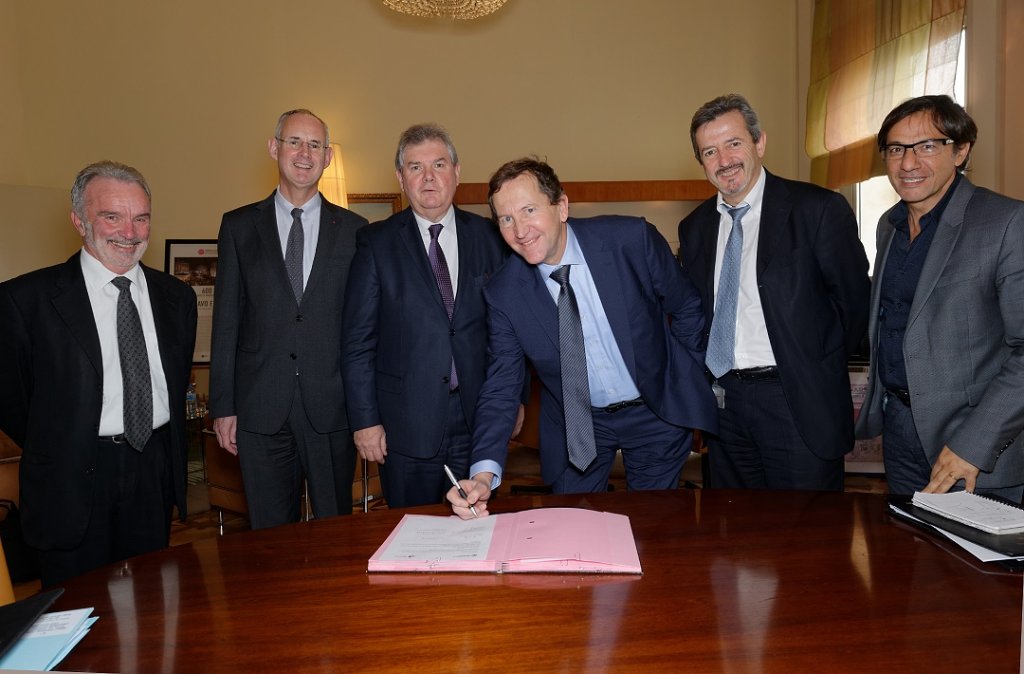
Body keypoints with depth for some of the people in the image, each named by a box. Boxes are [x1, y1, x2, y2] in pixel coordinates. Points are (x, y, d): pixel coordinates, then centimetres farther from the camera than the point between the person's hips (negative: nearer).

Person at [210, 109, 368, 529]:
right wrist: (222, 405, 1)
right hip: (260, 411, 1)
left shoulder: (353, 230, 4)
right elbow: (226, 321, 5)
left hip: (332, 409, 0)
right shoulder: (239, 226, 6)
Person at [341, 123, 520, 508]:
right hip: (406, 422, -1)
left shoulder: (489, 237, 4)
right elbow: (358, 340, -2)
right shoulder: (376, 242, -1)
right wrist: (364, 419, -6)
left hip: (478, 419, 2)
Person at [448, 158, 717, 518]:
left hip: (657, 412, 0)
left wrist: (689, 378, -1)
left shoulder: (633, 239, -20)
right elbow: (500, 389, -13)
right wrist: (484, 473, -26)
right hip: (575, 427, 1)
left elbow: (686, 309, -4)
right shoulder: (503, 293, -15)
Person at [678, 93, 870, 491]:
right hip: (722, 400, 5)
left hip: (798, 403, -4)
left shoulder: (819, 210, -7)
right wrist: (704, 388, 7)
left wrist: (818, 370, 1)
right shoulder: (694, 227, 8)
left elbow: (854, 301, -3)